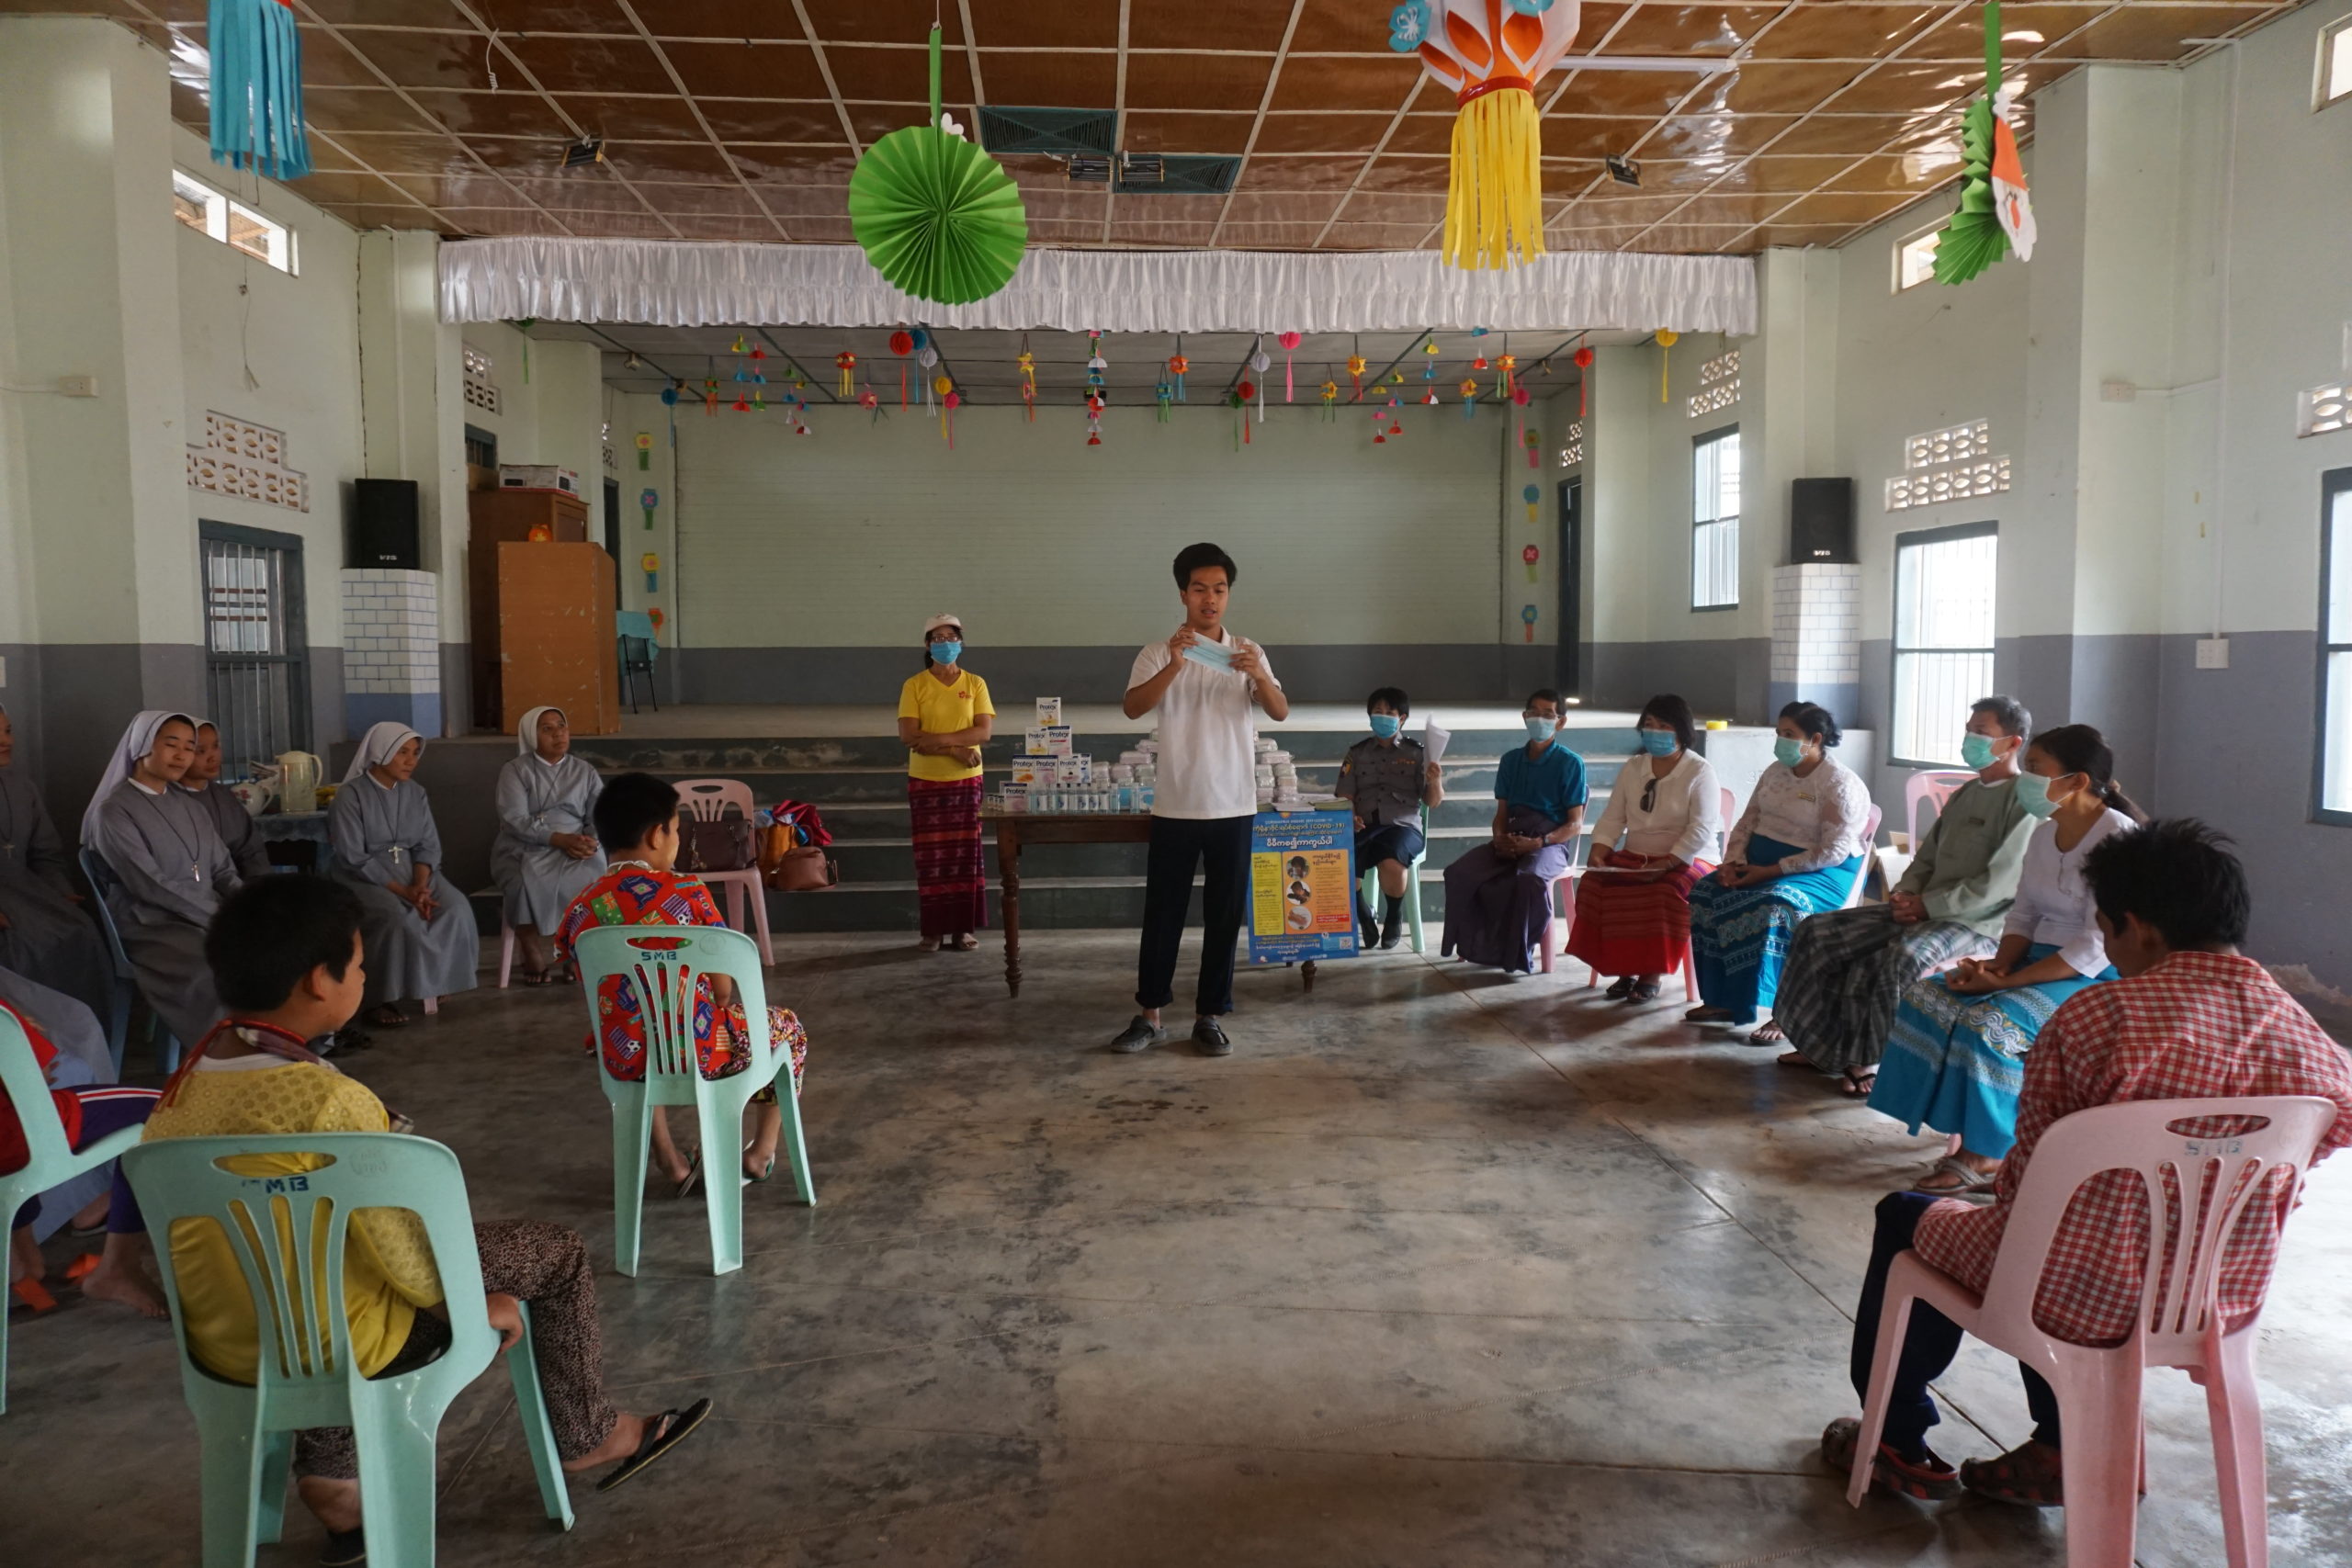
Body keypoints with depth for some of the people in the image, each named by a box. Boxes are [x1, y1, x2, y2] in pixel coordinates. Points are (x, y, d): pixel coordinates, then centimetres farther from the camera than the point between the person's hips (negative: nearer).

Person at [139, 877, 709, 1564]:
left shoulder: (183, 1087, -5)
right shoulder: (331, 1102, -29)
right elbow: (403, 1254, -23)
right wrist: (478, 1299, -3)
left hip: (220, 1340, 7)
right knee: (559, 1254, 8)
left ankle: (331, 1477, 30)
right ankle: (588, 1437, 28)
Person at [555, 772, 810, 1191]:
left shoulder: (579, 911, -2)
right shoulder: (688, 892, -13)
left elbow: (609, 997, 9)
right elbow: (723, 991, -8)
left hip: (625, 1061, 4)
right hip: (700, 1053, -4)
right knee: (786, 1025, 26)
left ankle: (671, 1162, 38)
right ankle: (761, 1153, 29)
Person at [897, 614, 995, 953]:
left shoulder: (975, 684, 4)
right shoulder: (914, 685, 0)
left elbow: (984, 731, -6)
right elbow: (908, 736, -9)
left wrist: (937, 739, -17)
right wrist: (955, 750, -17)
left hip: (966, 781, 1)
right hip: (925, 781, -1)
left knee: (965, 853, 1)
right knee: (931, 856, 0)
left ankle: (963, 928, 7)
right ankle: (933, 930, 5)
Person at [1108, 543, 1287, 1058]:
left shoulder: (1248, 652, 6)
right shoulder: (1159, 653, 0)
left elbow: (1280, 713, -5)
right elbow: (1133, 708, -15)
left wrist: (1261, 677, -25)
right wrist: (1175, 666, -30)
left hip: (1233, 805, 2)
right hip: (1175, 805, -1)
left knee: (1225, 915, 5)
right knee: (1162, 913, 5)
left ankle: (1209, 1016, 15)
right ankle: (1149, 1015, 15)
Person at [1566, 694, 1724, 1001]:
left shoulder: (1699, 772, -6)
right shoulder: (1632, 767, 10)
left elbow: (1701, 830, -15)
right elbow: (1613, 817, 8)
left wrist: (1665, 864, -26)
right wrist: (1598, 852, -11)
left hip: (1686, 860, -5)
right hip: (1635, 857, 5)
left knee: (1665, 893, -36)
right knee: (1593, 883, -21)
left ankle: (1652, 974, -20)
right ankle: (1624, 968, -13)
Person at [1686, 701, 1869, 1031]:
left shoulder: (1840, 785, -13)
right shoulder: (1774, 772, 11)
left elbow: (1832, 852, -20)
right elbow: (1747, 821, 12)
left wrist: (1771, 871, -23)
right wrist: (1734, 861, -9)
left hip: (1821, 873, -7)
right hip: (1762, 863, 7)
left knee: (1774, 908, -36)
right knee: (1705, 893, -16)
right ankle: (1721, 999, -13)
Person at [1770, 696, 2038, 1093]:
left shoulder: (2024, 800, -10)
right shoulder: (1963, 795, 18)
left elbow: (1999, 884, -19)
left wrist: (1928, 906, -16)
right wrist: (1905, 894, 1)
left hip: (1978, 923, -9)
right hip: (1926, 911, 9)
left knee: (1901, 956, -38)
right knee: (1817, 933, -3)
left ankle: (1873, 1058, -18)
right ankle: (1823, 1044, 3)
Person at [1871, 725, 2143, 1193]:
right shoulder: (2044, 834, 10)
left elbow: (2099, 945, -22)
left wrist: (2006, 981, -22)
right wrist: (1999, 965, -9)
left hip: (2097, 978, -9)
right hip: (2040, 961, 9)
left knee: (1989, 1021, -30)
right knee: (1928, 996, -10)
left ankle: (1986, 1155, -14)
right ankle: (1969, 1135, -7)